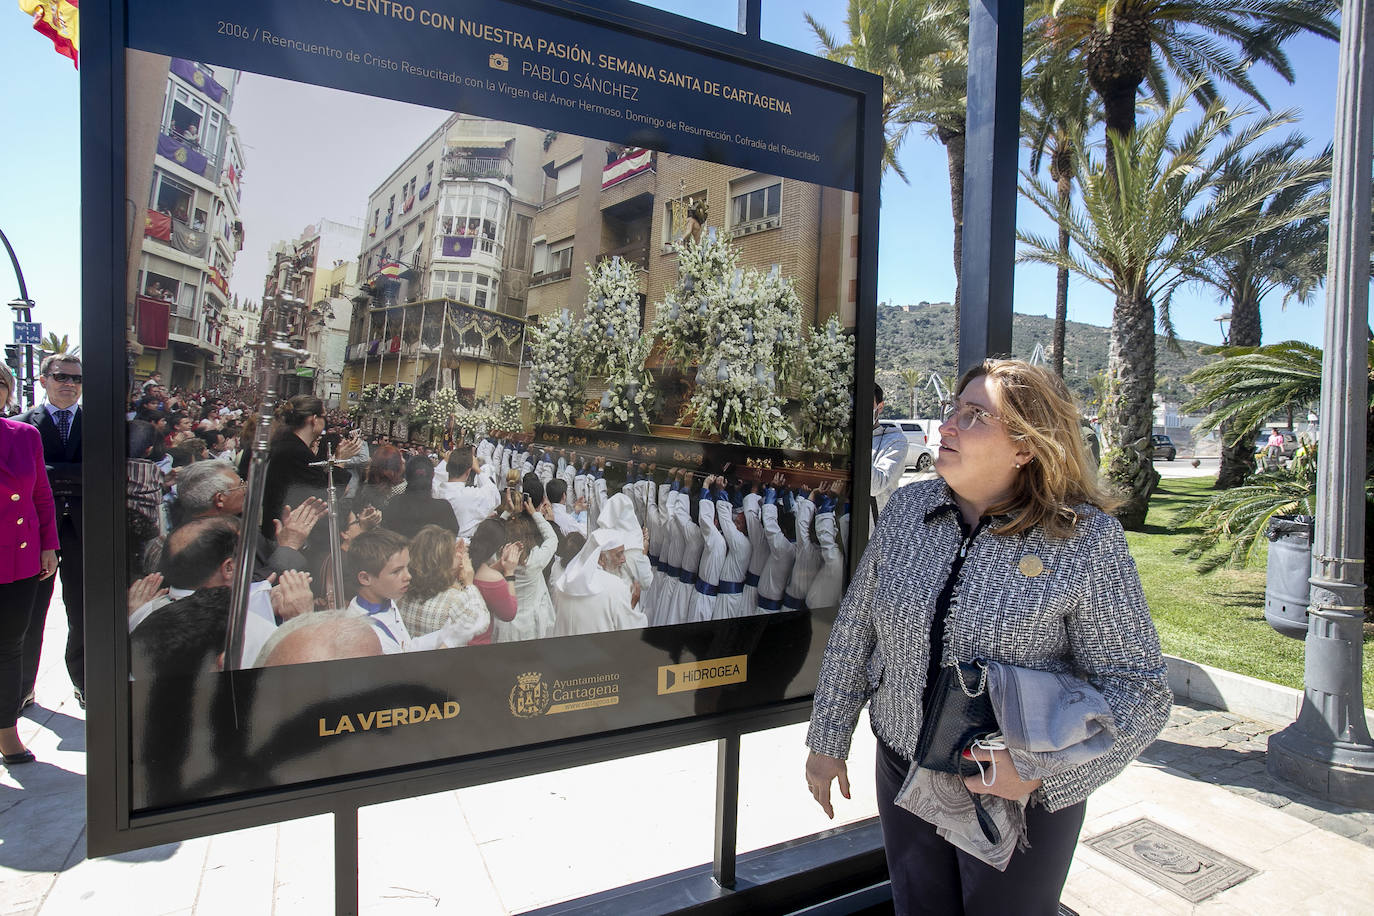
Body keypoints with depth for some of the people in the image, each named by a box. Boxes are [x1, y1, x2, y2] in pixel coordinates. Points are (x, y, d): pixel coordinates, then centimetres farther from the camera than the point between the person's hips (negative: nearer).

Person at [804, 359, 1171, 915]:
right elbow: (855, 629, 2)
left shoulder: (1086, 538, -16)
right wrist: (828, 740, 6)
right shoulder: (908, 506, -6)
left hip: (1025, 800, -3)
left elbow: (1139, 688, -12)